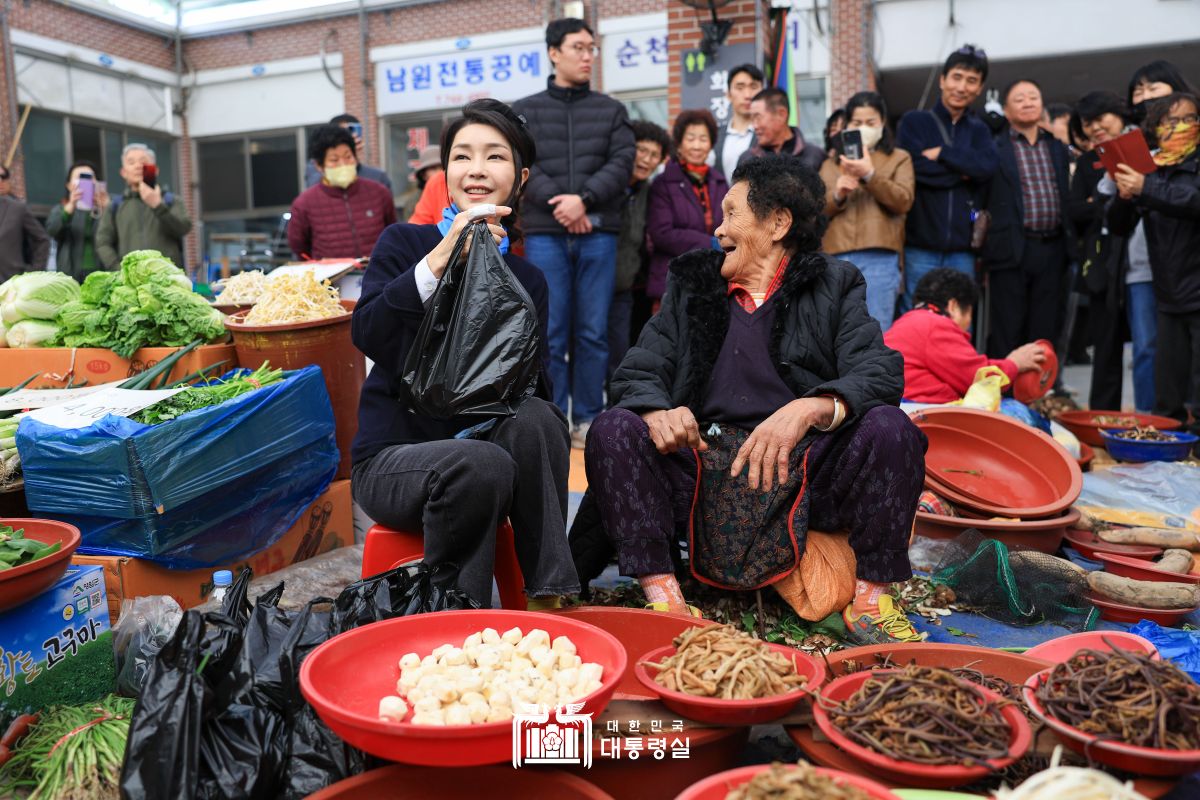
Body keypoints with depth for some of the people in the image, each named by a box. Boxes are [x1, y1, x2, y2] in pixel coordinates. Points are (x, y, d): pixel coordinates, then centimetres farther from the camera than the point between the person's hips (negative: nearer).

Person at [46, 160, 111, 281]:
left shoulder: (106, 208, 13)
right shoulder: (60, 210, 15)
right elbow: (51, 230, -7)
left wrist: (104, 210, -17)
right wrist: (70, 207, -23)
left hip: (101, 275, 0)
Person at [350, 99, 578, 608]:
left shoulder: (528, 280, 7)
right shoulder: (405, 243, 1)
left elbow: (537, 387, -2)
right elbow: (367, 334, -17)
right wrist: (441, 257, -25)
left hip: (479, 442, 3)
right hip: (392, 457, -3)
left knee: (536, 419, -29)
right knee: (482, 466, -34)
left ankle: (545, 600, -23)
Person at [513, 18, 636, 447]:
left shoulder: (611, 110, 13)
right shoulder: (524, 112, 11)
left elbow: (622, 164, 2)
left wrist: (584, 199, -13)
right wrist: (559, 204, -13)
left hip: (599, 234, 1)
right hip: (545, 235, -1)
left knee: (593, 332, 2)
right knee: (549, 332, -1)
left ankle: (588, 419, 11)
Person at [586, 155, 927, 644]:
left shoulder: (833, 286, 10)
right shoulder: (690, 284, 17)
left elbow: (881, 373, -7)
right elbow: (636, 373, 7)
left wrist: (808, 409, -28)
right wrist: (657, 410, -18)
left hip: (802, 473, -1)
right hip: (702, 468, 2)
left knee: (890, 428, -25)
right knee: (613, 429, -20)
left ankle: (870, 597, -11)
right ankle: (661, 594, -22)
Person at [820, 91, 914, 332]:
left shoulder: (899, 159, 14)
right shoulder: (832, 162, 19)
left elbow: (903, 201, -3)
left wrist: (870, 176, -16)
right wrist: (837, 195, -10)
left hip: (880, 259, -2)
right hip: (838, 258, 2)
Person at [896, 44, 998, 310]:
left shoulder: (979, 130, 17)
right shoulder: (914, 122, 7)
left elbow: (987, 168, -5)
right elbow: (915, 167, -11)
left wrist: (941, 153, -7)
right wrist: (963, 170, -4)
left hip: (961, 249, 3)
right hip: (919, 247, -3)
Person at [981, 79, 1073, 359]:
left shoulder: (1058, 149, 17)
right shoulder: (994, 148, -1)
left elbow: (1066, 197, 18)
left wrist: (1069, 245, 11)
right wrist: (984, 251, -10)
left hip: (1052, 249, 5)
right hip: (1012, 249, -5)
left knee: (1045, 333, 8)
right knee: (1006, 334, -1)